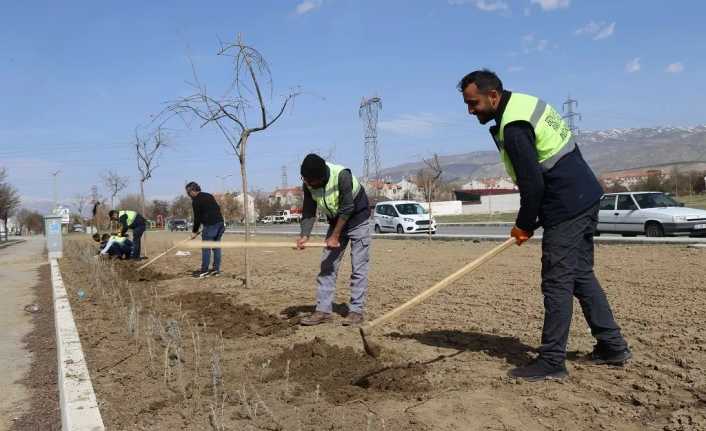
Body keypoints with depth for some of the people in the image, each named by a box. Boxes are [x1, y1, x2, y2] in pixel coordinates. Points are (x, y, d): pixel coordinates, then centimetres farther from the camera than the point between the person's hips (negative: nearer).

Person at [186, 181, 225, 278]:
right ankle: (216, 269, 13)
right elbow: (218, 208, 20)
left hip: (210, 225, -8)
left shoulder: (196, 201, -4)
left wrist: (195, 231, 5)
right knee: (216, 247, 10)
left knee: (206, 248, -2)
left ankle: (204, 271, 0)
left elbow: (197, 217, -4)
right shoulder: (209, 196, 19)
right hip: (220, 222, 8)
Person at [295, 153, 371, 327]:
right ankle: (323, 310, 4)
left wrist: (335, 237, -26)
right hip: (335, 221, 6)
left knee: (359, 266, -8)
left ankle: (356, 310, -2)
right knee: (327, 265, 1)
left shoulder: (342, 175, -32)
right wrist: (305, 235, -28)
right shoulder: (308, 184, -14)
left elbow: (347, 209, -29)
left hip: (357, 218, -6)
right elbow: (308, 212, -11)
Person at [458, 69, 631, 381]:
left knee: (557, 283, -6)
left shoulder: (513, 128, -20)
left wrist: (524, 225, -6)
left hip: (566, 208, -10)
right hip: (585, 197, 10)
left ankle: (551, 362, 1)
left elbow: (532, 184, -21)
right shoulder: (524, 102, 12)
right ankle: (613, 345, 25)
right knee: (581, 274, 17)